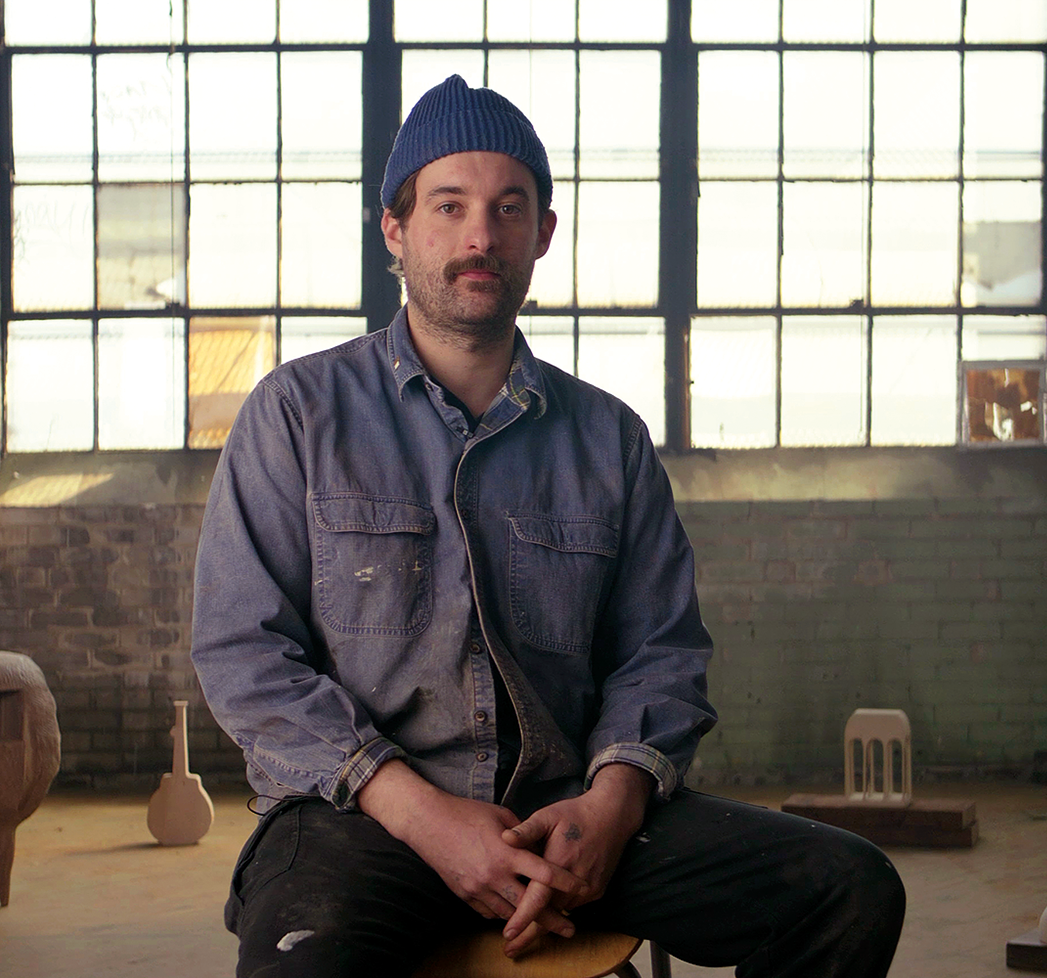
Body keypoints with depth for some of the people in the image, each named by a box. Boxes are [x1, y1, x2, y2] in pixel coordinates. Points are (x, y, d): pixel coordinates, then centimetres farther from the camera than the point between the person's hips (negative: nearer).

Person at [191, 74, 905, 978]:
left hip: (568, 810, 4)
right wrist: (419, 812, -13)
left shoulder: (610, 438, 17)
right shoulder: (298, 412, 7)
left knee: (854, 890, -16)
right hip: (360, 811, -4)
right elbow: (242, 652, 0)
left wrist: (611, 803, -9)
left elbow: (662, 650, 14)